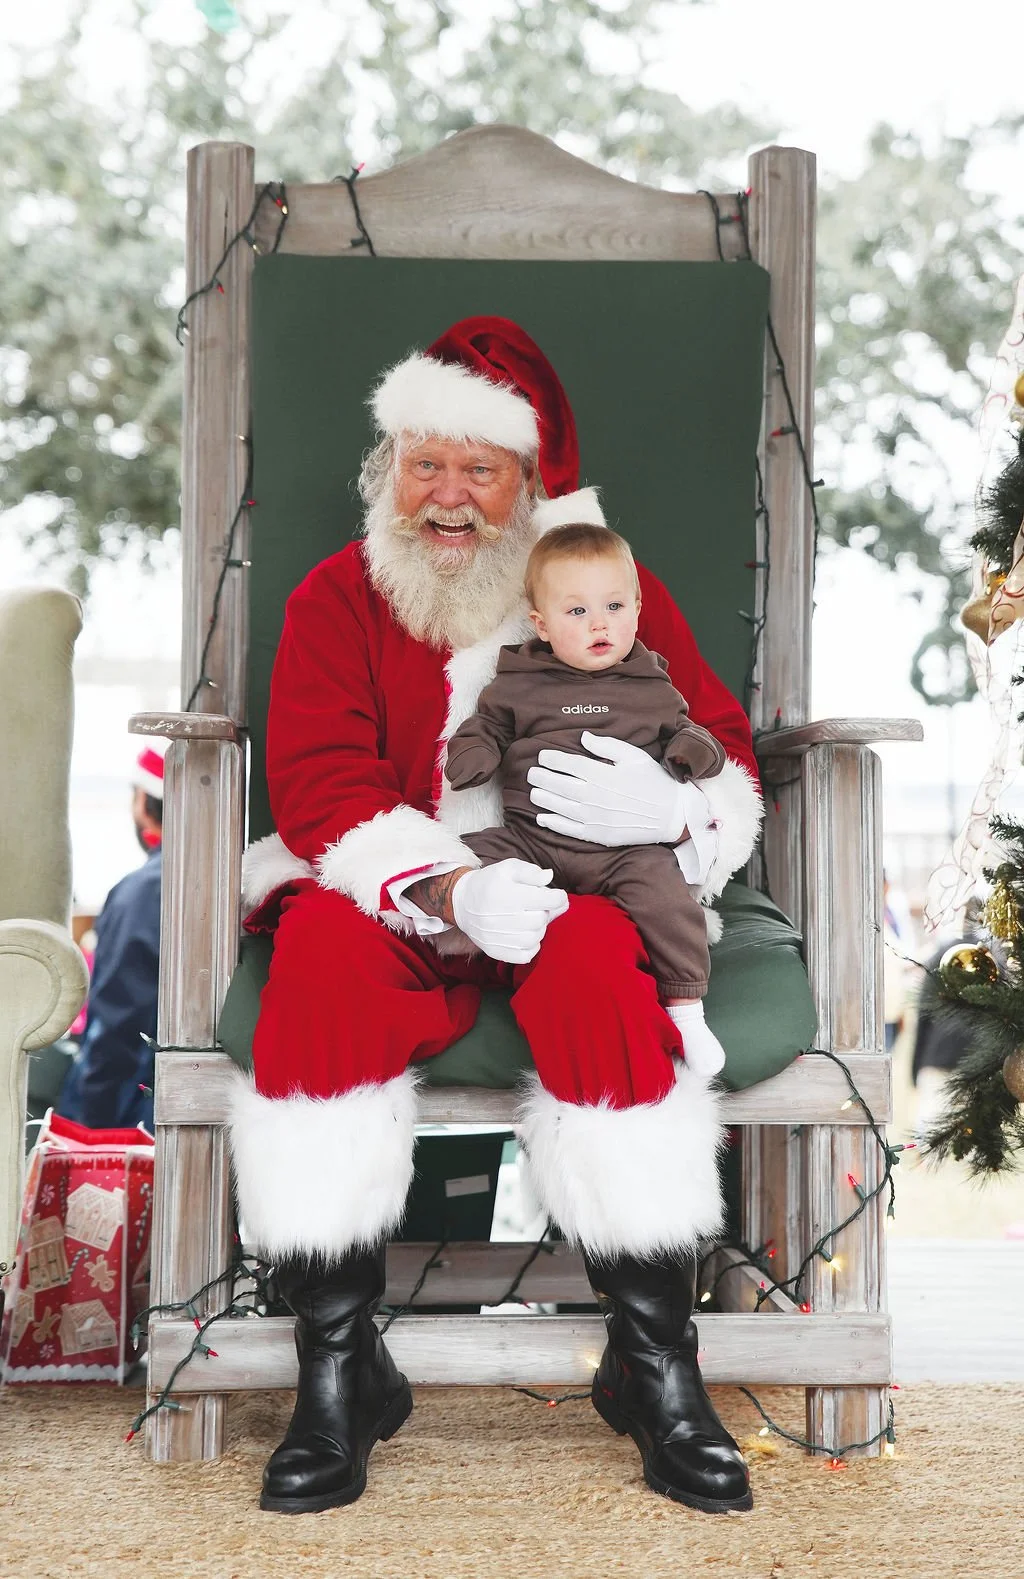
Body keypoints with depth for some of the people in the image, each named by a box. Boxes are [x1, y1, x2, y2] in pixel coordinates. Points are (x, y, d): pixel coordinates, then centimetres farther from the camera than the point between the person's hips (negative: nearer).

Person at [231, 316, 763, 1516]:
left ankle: (655, 1364, -26)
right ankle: (338, 1372, -26)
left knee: (597, 957, -34)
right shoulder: (336, 596, 6)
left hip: (570, 887, 0)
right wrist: (445, 895, -27)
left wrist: (671, 806, -23)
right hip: (388, 893, 0)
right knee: (321, 955, -33)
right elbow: (317, 783, -7)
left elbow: (728, 750, 4)